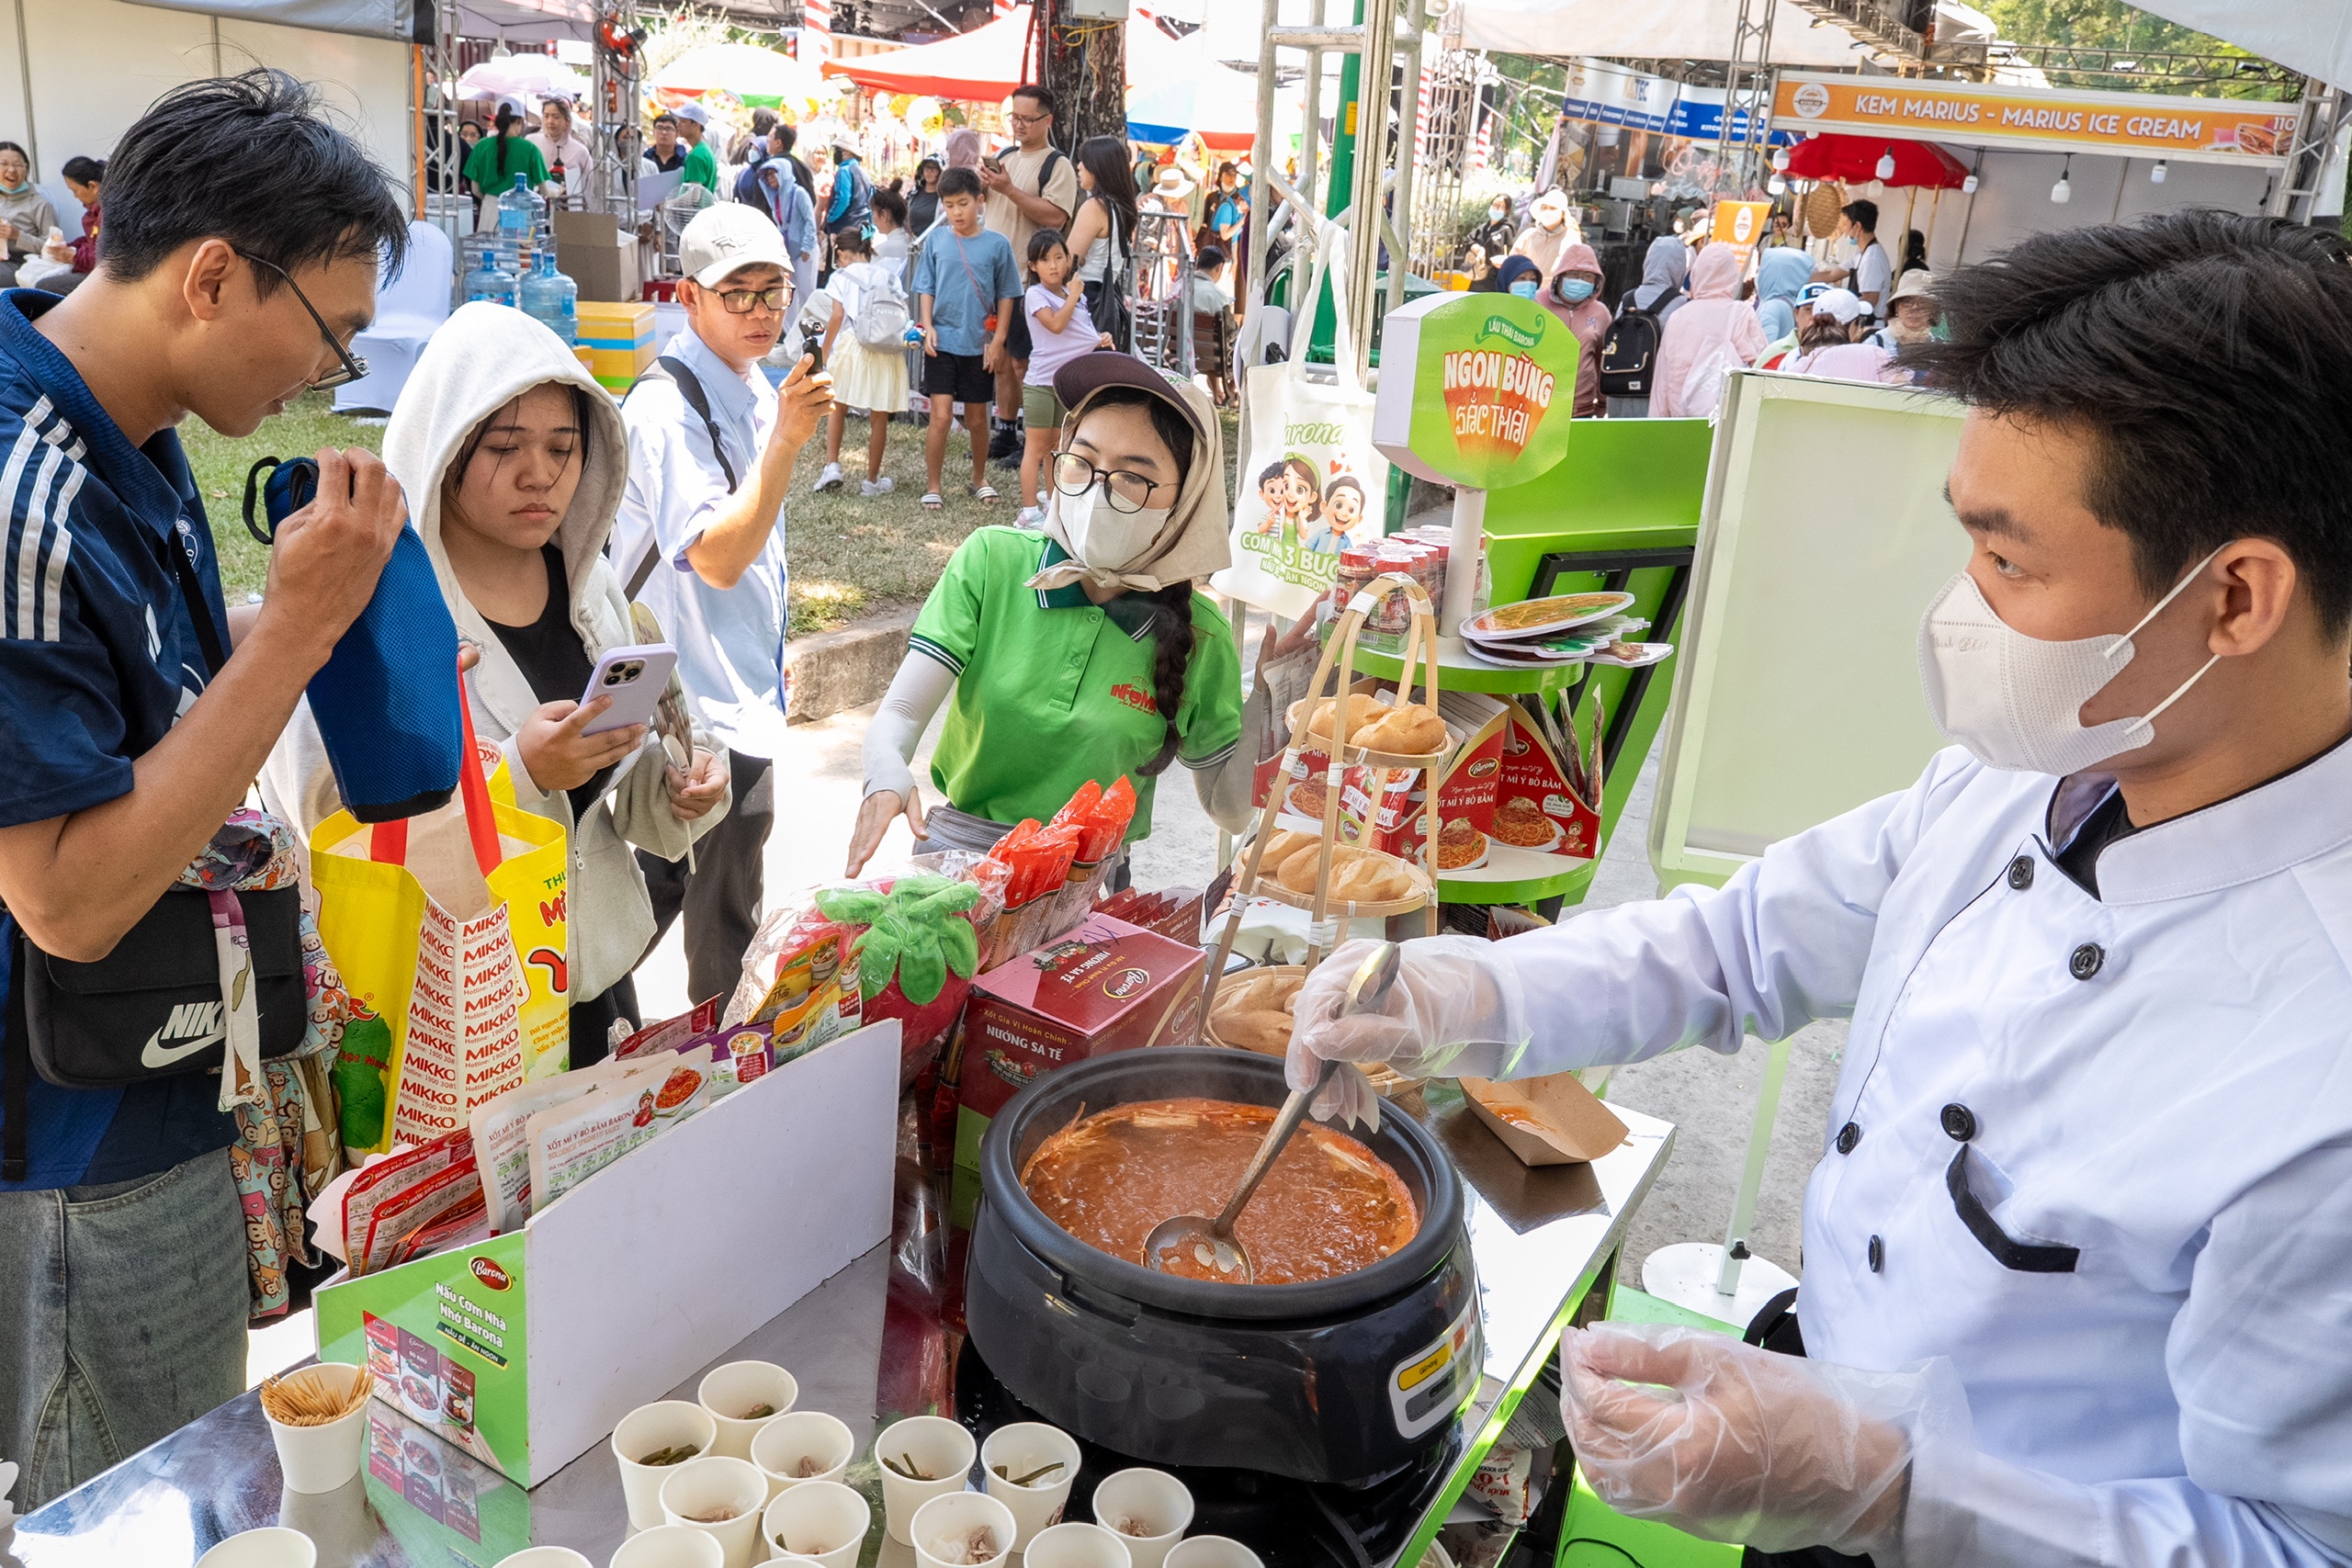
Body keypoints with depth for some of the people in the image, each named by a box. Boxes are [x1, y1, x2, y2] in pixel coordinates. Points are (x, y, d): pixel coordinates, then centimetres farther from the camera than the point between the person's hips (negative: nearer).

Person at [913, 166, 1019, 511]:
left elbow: (1007, 296, 2)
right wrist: (927, 326, -7)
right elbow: (925, 289, 6)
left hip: (979, 346, 0)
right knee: (941, 415, -7)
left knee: (977, 419, 12)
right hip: (942, 342, 0)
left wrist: (997, 341, -3)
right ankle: (932, 487, 3)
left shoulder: (997, 244, -1)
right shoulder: (936, 241, 2)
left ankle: (979, 479, 31)